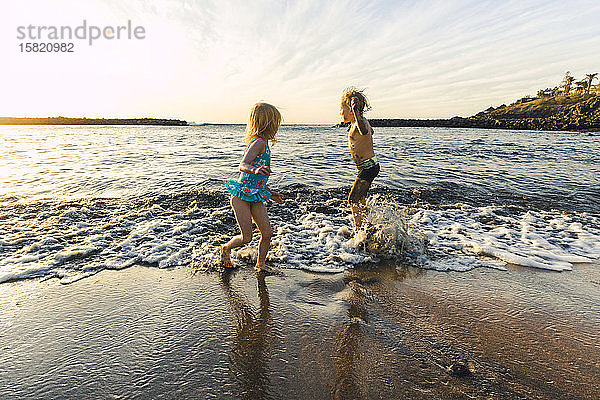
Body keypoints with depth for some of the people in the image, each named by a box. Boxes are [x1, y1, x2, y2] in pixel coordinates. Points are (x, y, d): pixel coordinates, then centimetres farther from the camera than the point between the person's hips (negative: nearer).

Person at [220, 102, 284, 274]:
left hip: (256, 197, 9)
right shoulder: (259, 142, -14)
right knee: (246, 237, -3)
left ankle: (261, 264, 25)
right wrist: (255, 170, -50)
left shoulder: (263, 144, 14)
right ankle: (226, 248, 28)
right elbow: (242, 166, -28)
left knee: (267, 232, 4)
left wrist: (271, 193, 27)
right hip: (241, 196, -8)